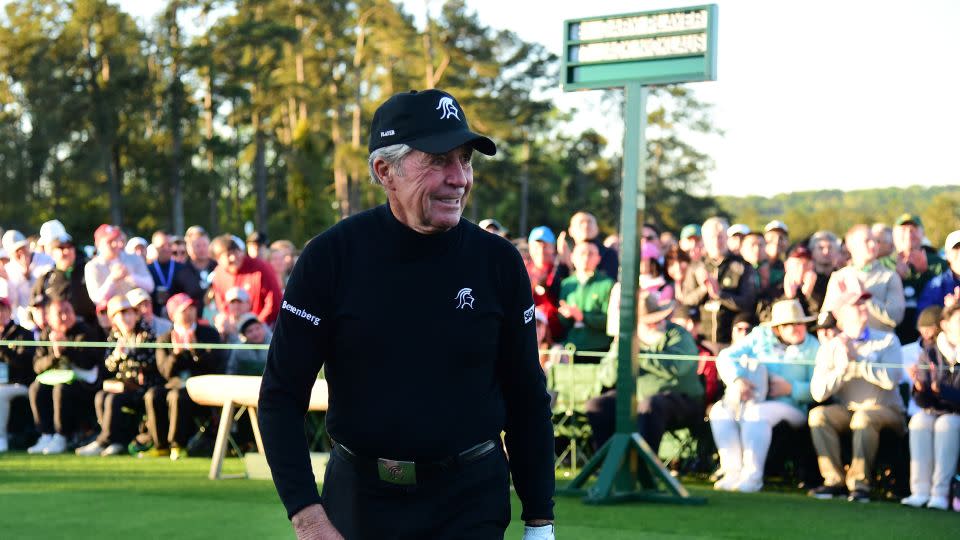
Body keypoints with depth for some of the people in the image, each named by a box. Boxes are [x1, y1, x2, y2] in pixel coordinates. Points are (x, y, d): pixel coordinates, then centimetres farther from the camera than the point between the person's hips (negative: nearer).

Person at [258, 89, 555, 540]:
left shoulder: (498, 262, -2)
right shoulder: (331, 257, -7)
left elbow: (526, 398, 5)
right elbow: (282, 396, -6)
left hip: (471, 502, 0)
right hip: (359, 498, 0)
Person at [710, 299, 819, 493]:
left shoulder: (812, 348, 7)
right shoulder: (760, 337, 13)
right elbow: (726, 357, 3)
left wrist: (792, 388, -17)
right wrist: (736, 379, -15)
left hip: (790, 407, -4)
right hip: (753, 400, 4)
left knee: (756, 413, -35)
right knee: (720, 410, -24)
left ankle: (752, 477, -32)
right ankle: (733, 473, -24)